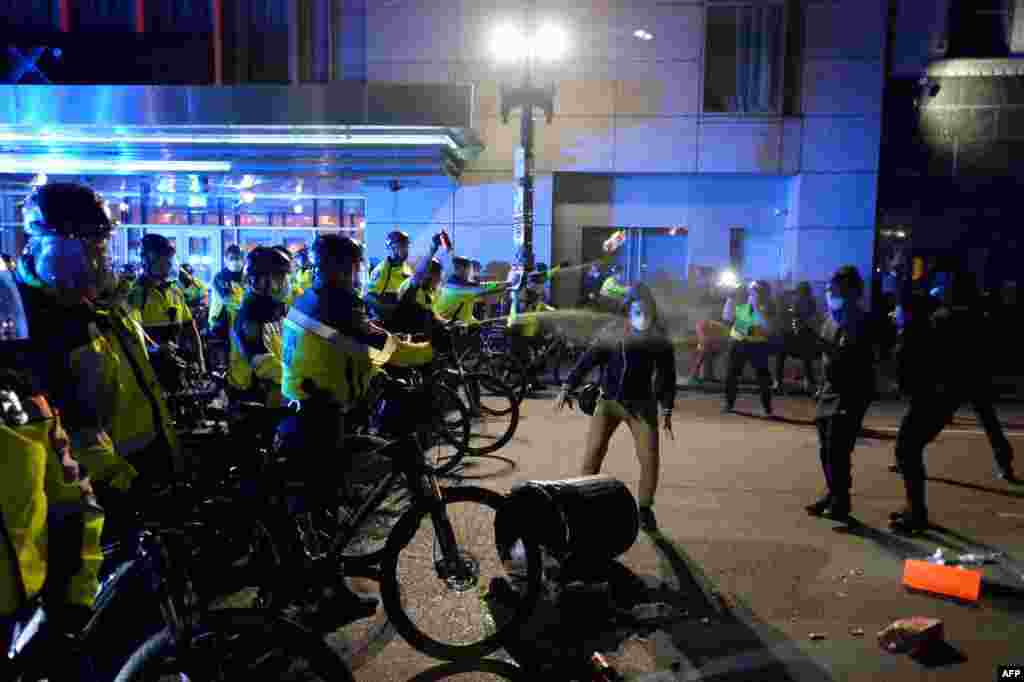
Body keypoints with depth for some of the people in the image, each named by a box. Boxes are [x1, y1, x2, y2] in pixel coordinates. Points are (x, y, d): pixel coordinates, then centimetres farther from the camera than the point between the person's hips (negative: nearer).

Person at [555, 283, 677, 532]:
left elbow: (667, 374, 3)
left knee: (650, 460, -6)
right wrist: (566, 389, -6)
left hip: (640, 404, 0)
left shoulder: (658, 339, 0)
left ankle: (645, 509, 14)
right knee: (592, 456, -7)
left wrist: (666, 411, -1)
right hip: (608, 401, 1)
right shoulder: (611, 332, 2)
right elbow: (588, 360, 1)